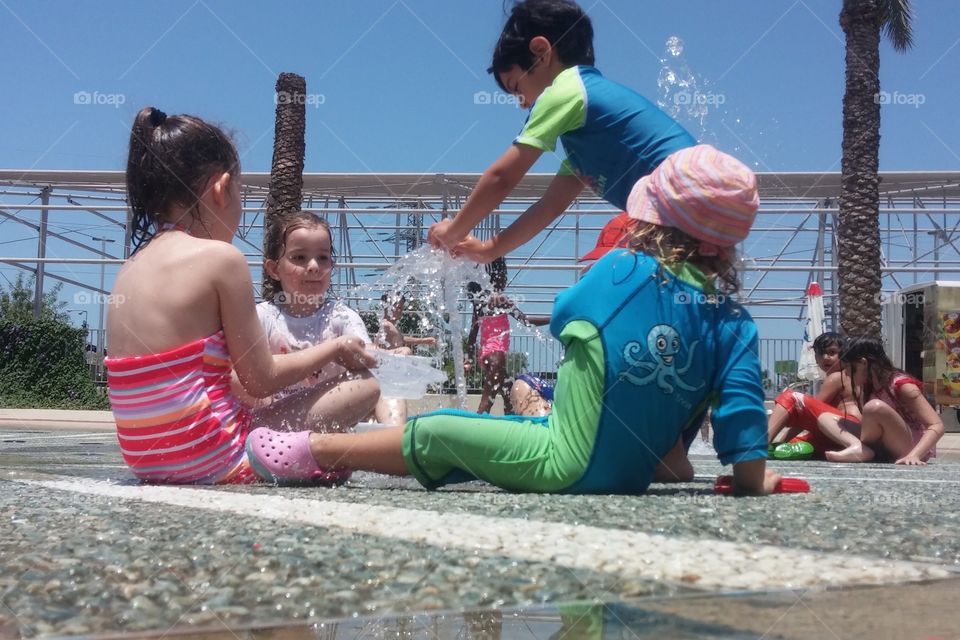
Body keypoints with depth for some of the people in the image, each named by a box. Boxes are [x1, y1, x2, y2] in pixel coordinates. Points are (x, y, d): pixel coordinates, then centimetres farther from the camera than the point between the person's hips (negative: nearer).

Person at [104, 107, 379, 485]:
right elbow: (261, 380, -7)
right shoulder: (221, 257, -12)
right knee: (364, 390, 3)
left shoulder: (132, 266, 11)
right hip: (213, 462, -8)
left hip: (148, 463, 8)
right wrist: (335, 349, 9)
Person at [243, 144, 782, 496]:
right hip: (634, 475, 6)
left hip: (567, 466, -6)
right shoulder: (734, 320, 0)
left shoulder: (619, 271, -6)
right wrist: (753, 476, 0)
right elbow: (741, 401, -6)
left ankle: (317, 450, 21)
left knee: (437, 431, 8)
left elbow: (564, 316, 11)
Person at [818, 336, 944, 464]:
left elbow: (937, 426, -23)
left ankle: (859, 448, -12)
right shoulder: (869, 385, 8)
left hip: (908, 451, -8)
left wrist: (913, 455, -35)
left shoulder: (902, 385, -16)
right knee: (825, 418, -2)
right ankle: (858, 447, -26)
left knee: (875, 406, -33)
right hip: (884, 452, 8)